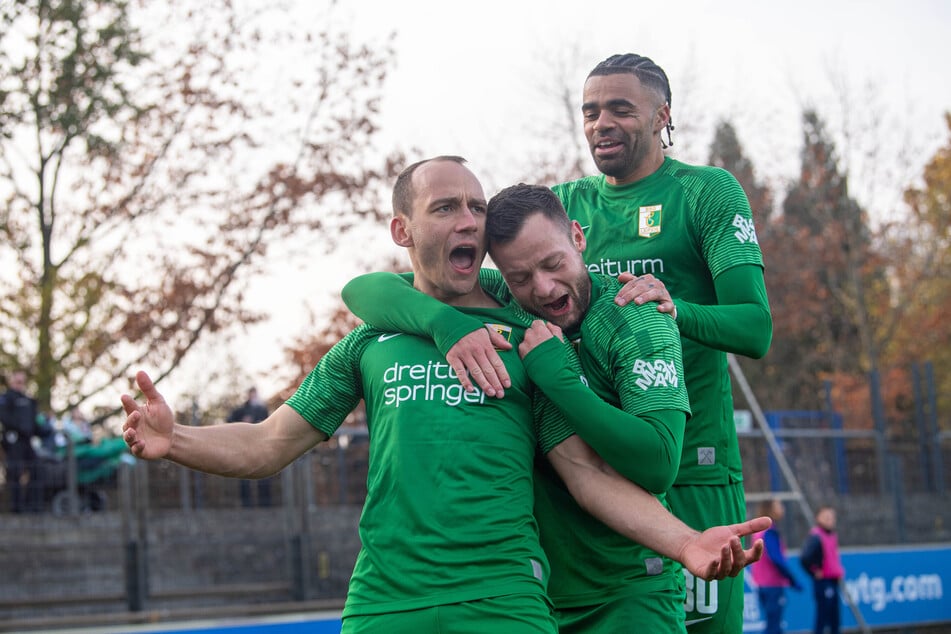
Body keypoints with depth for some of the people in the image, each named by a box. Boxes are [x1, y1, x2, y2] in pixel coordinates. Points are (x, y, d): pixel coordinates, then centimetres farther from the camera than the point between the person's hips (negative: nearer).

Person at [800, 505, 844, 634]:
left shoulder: (832, 535, 12)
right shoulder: (815, 537, -17)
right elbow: (804, 558, -28)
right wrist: (814, 572, -16)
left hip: (833, 581, 9)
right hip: (822, 581, -9)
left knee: (834, 616, 12)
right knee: (823, 615, -6)